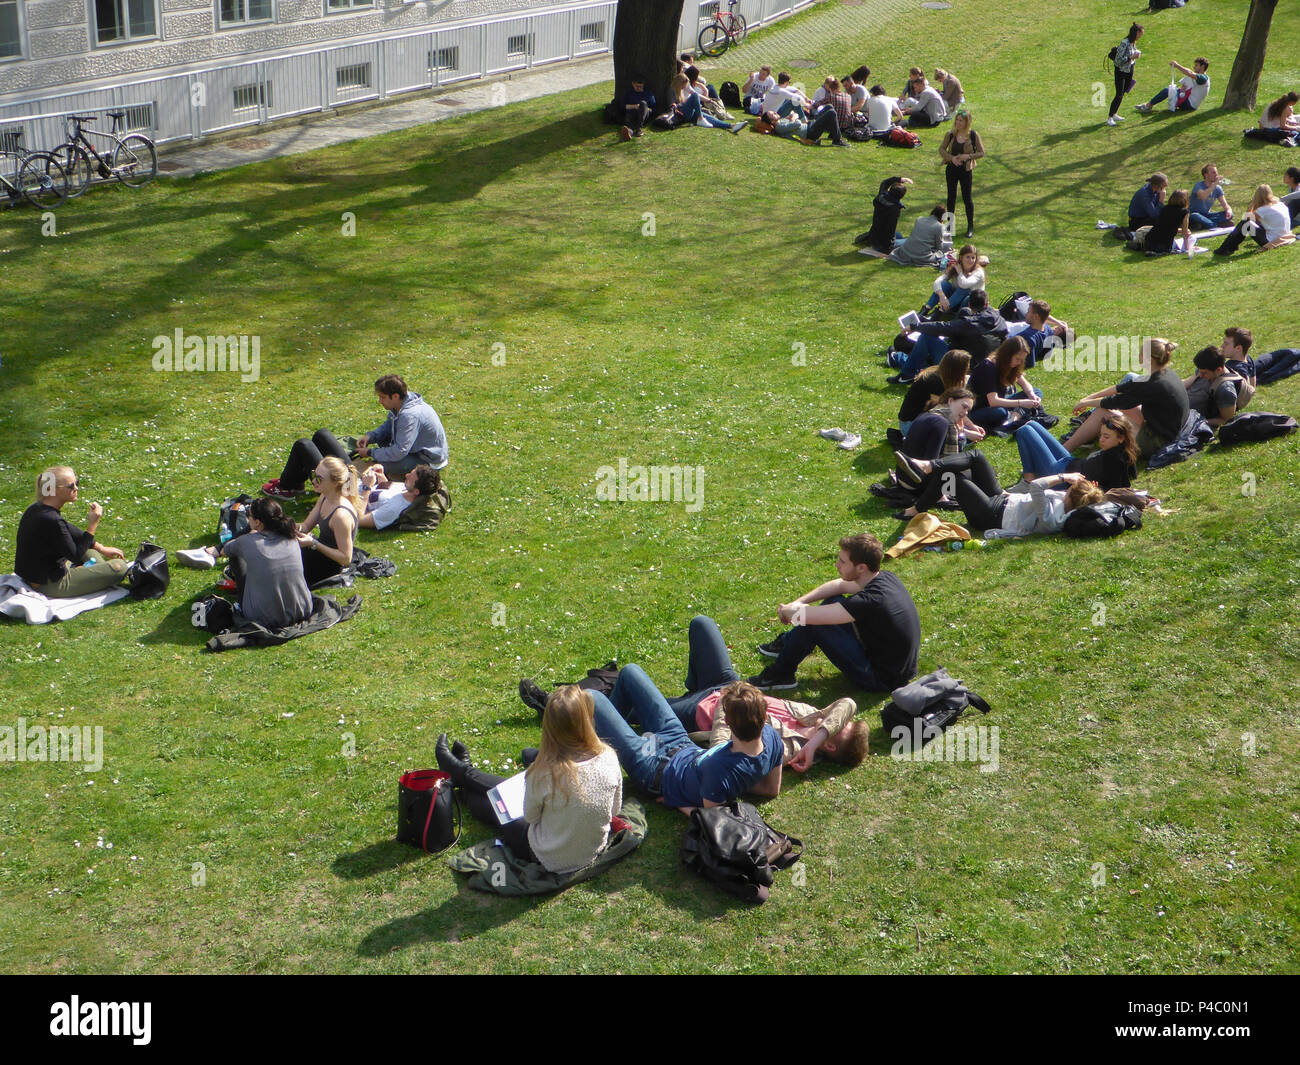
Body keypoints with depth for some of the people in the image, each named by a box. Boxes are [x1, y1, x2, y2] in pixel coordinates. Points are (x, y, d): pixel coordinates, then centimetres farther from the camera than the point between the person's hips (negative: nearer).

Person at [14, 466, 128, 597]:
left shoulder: (36, 508, 2)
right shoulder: (51, 521, -29)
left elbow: (70, 531, 16)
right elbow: (76, 556, -20)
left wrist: (101, 548, 17)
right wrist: (92, 525, -21)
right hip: (51, 585, -10)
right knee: (119, 567, -16)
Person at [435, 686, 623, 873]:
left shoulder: (544, 772, -32)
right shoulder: (608, 759, -22)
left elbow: (531, 816, -12)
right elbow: (614, 810, -5)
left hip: (550, 860, -4)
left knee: (493, 806, 24)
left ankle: (460, 771, 55)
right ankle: (464, 771, 53)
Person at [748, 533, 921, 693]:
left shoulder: (870, 601, -31)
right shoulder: (886, 578, -3)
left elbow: (804, 616, -28)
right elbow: (839, 585, 14)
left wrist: (786, 611, -5)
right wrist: (797, 603, 5)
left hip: (880, 679, -9)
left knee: (812, 623, -13)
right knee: (834, 601, 14)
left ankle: (781, 676, 7)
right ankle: (785, 643, 31)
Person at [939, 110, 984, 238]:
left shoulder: (973, 135, -9)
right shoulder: (950, 134, -4)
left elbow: (981, 153, -4)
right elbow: (941, 149, 3)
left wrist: (968, 156, -20)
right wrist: (951, 158, -14)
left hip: (966, 170, -2)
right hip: (951, 169, 2)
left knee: (967, 198, 2)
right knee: (951, 197, 12)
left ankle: (970, 227, 14)